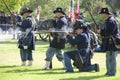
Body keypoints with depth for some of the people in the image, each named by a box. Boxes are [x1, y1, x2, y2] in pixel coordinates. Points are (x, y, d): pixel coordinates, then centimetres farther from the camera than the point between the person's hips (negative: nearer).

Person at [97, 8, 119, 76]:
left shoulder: (111, 21, -15)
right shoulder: (108, 21, 18)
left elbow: (109, 32, -23)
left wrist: (101, 31, -13)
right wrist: (101, 31, 7)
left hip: (112, 42, -11)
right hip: (109, 43, 11)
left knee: (111, 58, -7)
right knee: (108, 58, 15)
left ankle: (112, 72, -4)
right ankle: (109, 71, 21)